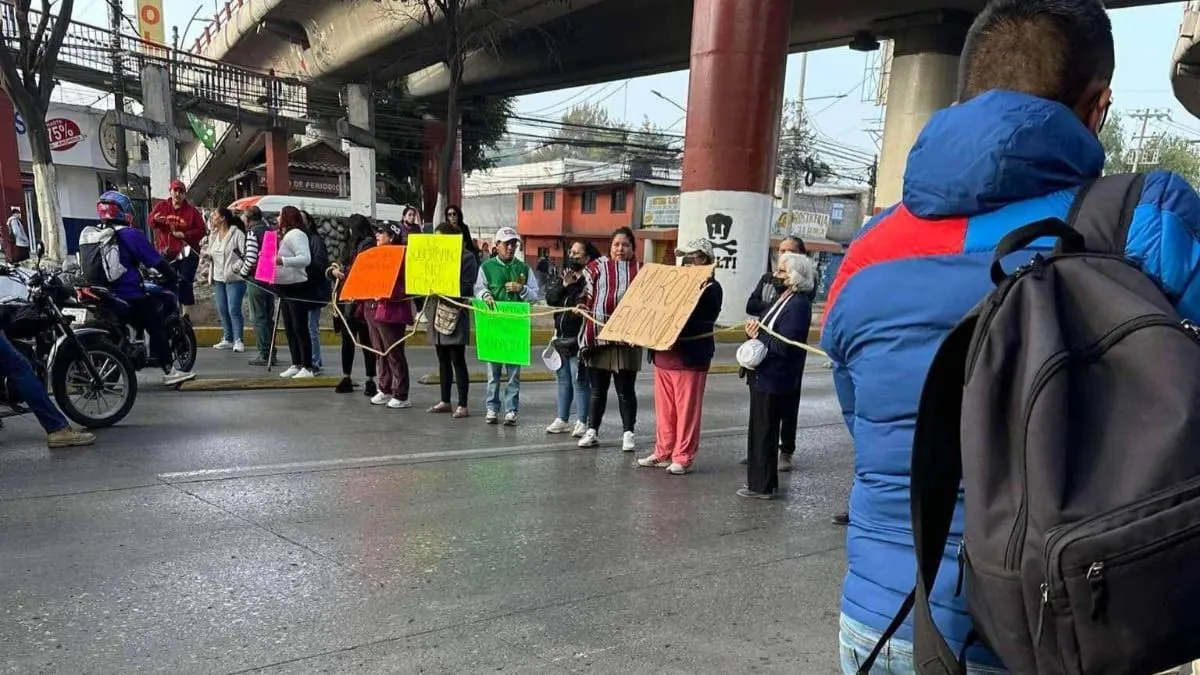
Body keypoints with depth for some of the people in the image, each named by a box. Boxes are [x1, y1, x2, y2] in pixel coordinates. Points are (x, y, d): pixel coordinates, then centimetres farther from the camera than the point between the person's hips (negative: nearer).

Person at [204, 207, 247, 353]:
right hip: (218, 278, 7)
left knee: (234, 309, -9)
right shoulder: (213, 235, 15)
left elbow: (246, 255, -13)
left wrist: (235, 268, -21)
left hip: (234, 279, -7)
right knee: (222, 310, 9)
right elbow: (213, 254, 23)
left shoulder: (237, 234, -8)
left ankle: (238, 340, -2)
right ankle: (228, 339, 18)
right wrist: (208, 256, 2)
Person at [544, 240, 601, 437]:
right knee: (563, 380, 15)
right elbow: (550, 298, -1)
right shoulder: (561, 277, 12)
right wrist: (564, 285, -12)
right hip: (561, 336, 8)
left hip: (578, 338, -8)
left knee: (580, 381, -2)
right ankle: (562, 420, 25)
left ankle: (582, 422, 7)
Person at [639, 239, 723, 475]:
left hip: (690, 357, -7)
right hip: (663, 355, 7)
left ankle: (683, 458, 9)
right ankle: (663, 453, 22)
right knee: (664, 409, 12)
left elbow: (703, 319, -21)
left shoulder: (710, 288, -6)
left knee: (687, 410, 1)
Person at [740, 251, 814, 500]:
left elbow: (784, 346, -24)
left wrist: (758, 335, -13)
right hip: (763, 376, 10)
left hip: (774, 379, -10)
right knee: (758, 431, 18)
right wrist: (755, 330, -8)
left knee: (764, 432, 1)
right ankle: (758, 481, 30)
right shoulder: (783, 297, 11)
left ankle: (763, 486, 14)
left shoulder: (798, 305, -18)